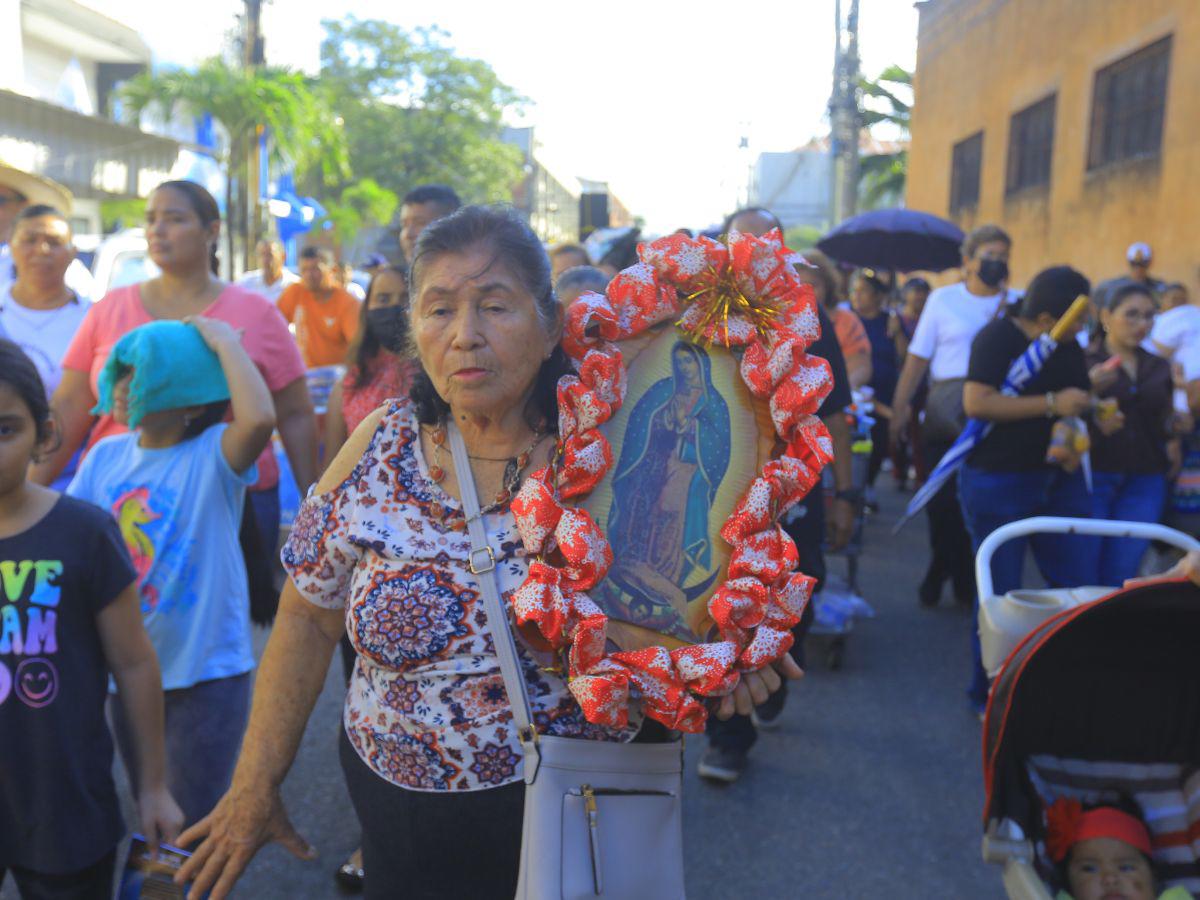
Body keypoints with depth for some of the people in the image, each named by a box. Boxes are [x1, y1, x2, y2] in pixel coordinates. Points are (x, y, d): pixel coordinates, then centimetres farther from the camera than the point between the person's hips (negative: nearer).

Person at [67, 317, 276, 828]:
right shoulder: (106, 455, 0)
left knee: (192, 824, 9)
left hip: (207, 671, -6)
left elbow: (259, 418, -38)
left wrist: (224, 342, -27)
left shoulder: (214, 455, -17)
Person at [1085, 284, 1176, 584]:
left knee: (1120, 576, 3)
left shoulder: (1160, 367, 14)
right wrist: (1091, 390, -21)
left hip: (1144, 482, 4)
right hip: (1094, 476, -4)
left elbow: (1168, 424, 23)